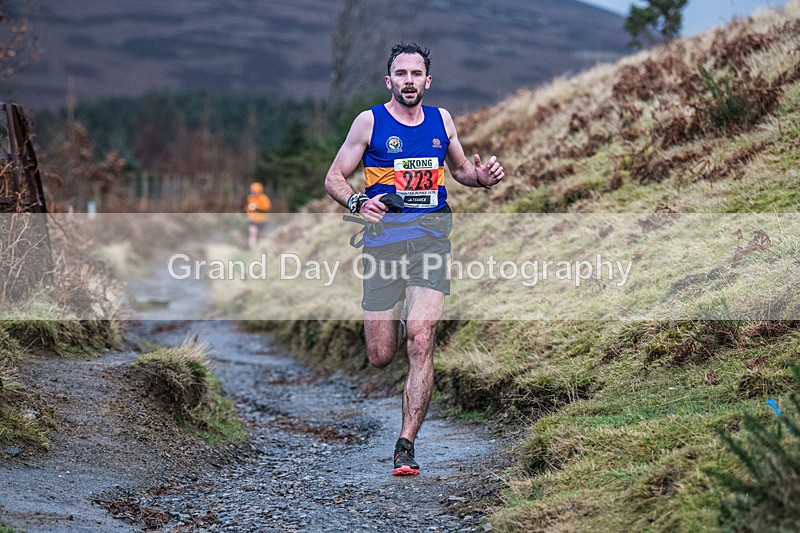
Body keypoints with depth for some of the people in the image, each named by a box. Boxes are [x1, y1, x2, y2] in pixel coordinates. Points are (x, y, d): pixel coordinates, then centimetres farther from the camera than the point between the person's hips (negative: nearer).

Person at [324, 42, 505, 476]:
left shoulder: (441, 120, 11)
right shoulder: (370, 122, 1)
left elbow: (460, 169, 27)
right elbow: (334, 178, 4)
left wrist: (483, 176, 4)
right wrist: (358, 203, -16)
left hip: (430, 239, 1)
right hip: (383, 241, -1)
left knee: (420, 343, -15)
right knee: (380, 357, 1)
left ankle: (406, 445, -9)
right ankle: (393, 324, 40)